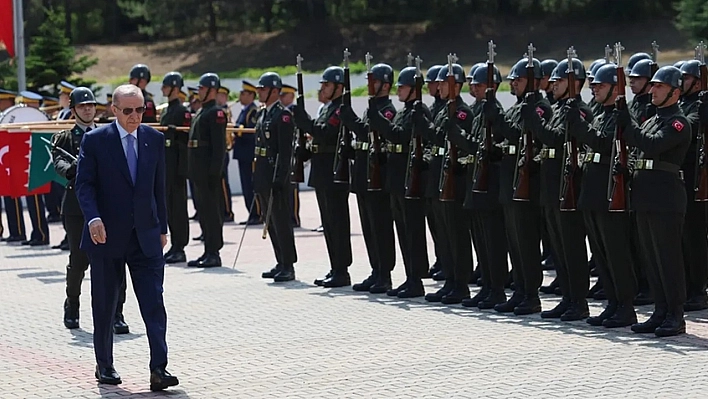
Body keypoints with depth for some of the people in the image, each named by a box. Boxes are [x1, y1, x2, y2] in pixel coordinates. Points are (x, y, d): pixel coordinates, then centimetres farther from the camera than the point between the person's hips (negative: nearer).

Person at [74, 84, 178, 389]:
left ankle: (158, 370, -12)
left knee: (154, 302, -8)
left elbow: (159, 186, 13)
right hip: (107, 235, -2)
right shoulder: (94, 141, -3)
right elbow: (84, 184, -6)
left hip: (145, 236, 2)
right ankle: (104, 365, 23)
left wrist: (162, 227, 14)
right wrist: (93, 218, -22)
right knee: (104, 305, 8)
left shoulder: (154, 139, 7)